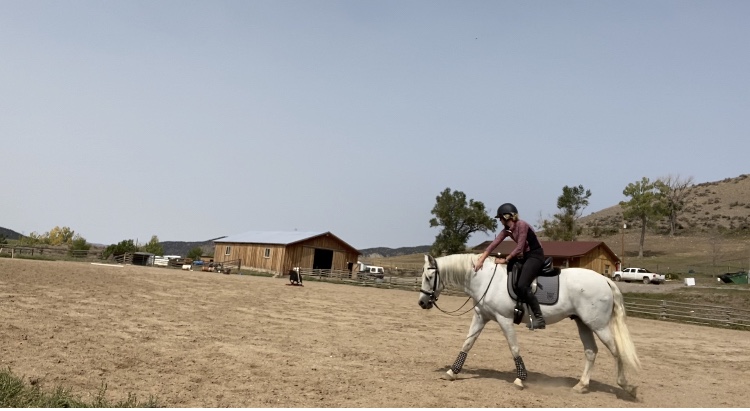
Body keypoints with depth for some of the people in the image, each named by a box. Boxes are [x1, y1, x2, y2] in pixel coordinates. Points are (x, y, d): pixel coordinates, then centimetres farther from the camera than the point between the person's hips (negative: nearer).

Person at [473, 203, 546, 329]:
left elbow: (519, 248, -19)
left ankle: (539, 318, -19)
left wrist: (505, 260, -13)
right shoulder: (507, 229, 7)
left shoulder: (522, 225, -17)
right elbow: (494, 243, -1)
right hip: (524, 256, 10)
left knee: (522, 285, -24)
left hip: (536, 256, -10)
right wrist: (481, 259, -10)